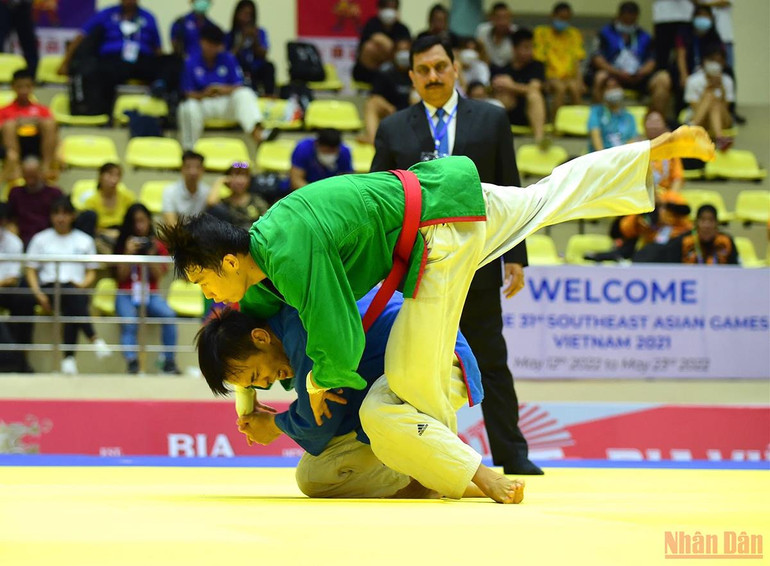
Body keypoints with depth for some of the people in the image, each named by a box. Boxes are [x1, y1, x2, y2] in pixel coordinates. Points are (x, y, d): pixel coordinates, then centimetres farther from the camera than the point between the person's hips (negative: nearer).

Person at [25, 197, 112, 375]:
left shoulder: (84, 240, 18)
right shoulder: (41, 239, 16)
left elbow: (91, 273, 17)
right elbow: (31, 271, 12)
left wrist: (83, 284, -6)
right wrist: (38, 294, -6)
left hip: (76, 289, 1)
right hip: (49, 287, -1)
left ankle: (69, 357, -44)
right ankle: (94, 339, -48)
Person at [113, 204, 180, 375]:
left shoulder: (158, 246, 11)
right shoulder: (123, 244, 9)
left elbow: (158, 276, 2)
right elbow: (121, 276, 1)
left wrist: (151, 254, -10)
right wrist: (128, 253, -11)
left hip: (151, 294, 1)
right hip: (126, 295, -1)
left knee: (169, 315, -29)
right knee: (129, 320, -33)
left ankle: (169, 361, -26)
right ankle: (131, 361, -46)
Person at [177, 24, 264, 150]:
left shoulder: (228, 59, 4)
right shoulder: (191, 63, 0)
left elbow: (239, 87, 0)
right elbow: (188, 93, -2)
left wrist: (226, 90, -22)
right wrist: (203, 94, -24)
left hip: (226, 104, 1)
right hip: (202, 103, -1)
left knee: (245, 94, -29)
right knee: (189, 109, -35)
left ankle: (257, 134, -54)